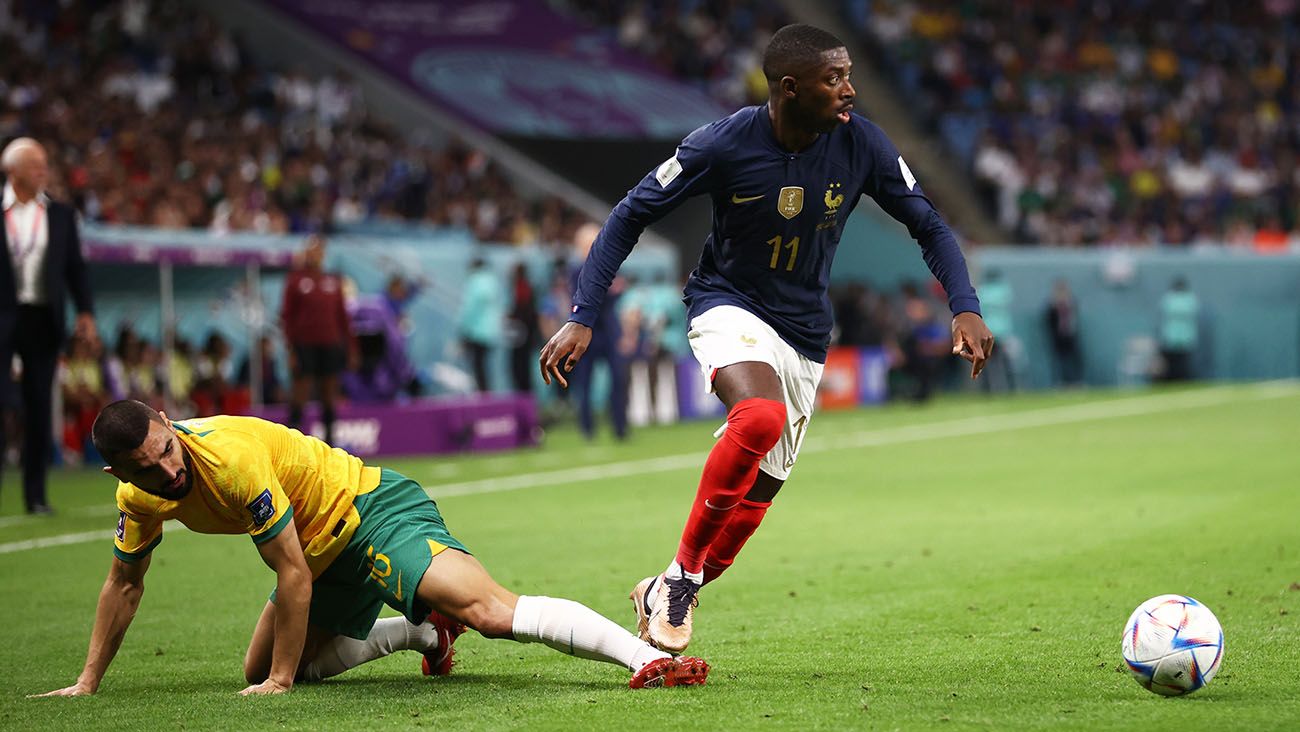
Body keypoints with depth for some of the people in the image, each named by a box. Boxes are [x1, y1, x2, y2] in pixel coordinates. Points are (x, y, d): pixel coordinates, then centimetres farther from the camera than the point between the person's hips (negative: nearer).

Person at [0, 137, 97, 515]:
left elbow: (75, 267, 8)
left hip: (43, 320, 3)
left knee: (39, 406, 5)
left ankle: (36, 494, 10)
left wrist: (85, 311, -4)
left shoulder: (61, 215, 9)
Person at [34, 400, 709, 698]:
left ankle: (647, 657, -40)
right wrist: (87, 684, 15)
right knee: (260, 673, 18)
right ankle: (422, 630, 28)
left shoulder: (231, 457, -29)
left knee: (488, 611, -32)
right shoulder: (140, 493, -4)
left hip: (375, 510, -10)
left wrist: (281, 680, -14)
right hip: (328, 551, 10)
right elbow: (123, 584, 14)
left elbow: (293, 573, -21)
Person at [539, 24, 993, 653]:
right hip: (727, 305, -4)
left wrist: (965, 309, -12)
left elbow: (928, 225, 2)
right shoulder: (723, 145, -19)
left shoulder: (861, 145, -11)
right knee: (760, 419, -35)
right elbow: (631, 216, -10)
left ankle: (666, 597, 29)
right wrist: (582, 318, -16)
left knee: (756, 498, 4)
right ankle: (682, 572, -19)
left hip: (803, 335, 4)